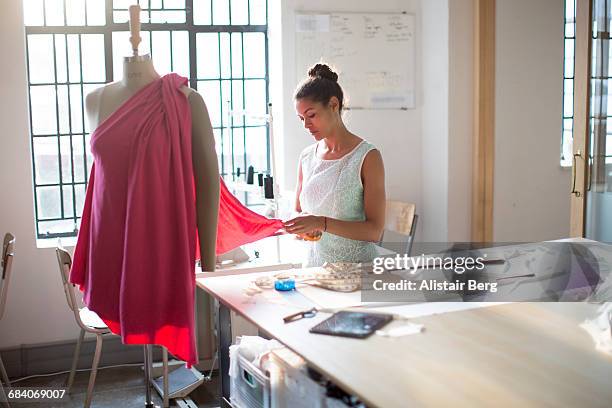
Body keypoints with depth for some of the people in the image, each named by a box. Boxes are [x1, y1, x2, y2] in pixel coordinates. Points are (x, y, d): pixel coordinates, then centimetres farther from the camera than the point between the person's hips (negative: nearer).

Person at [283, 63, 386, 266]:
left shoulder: (367, 157, -5)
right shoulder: (306, 157, 10)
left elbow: (374, 230, -10)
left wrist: (321, 223, -19)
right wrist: (301, 224, -4)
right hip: (315, 262, 4)